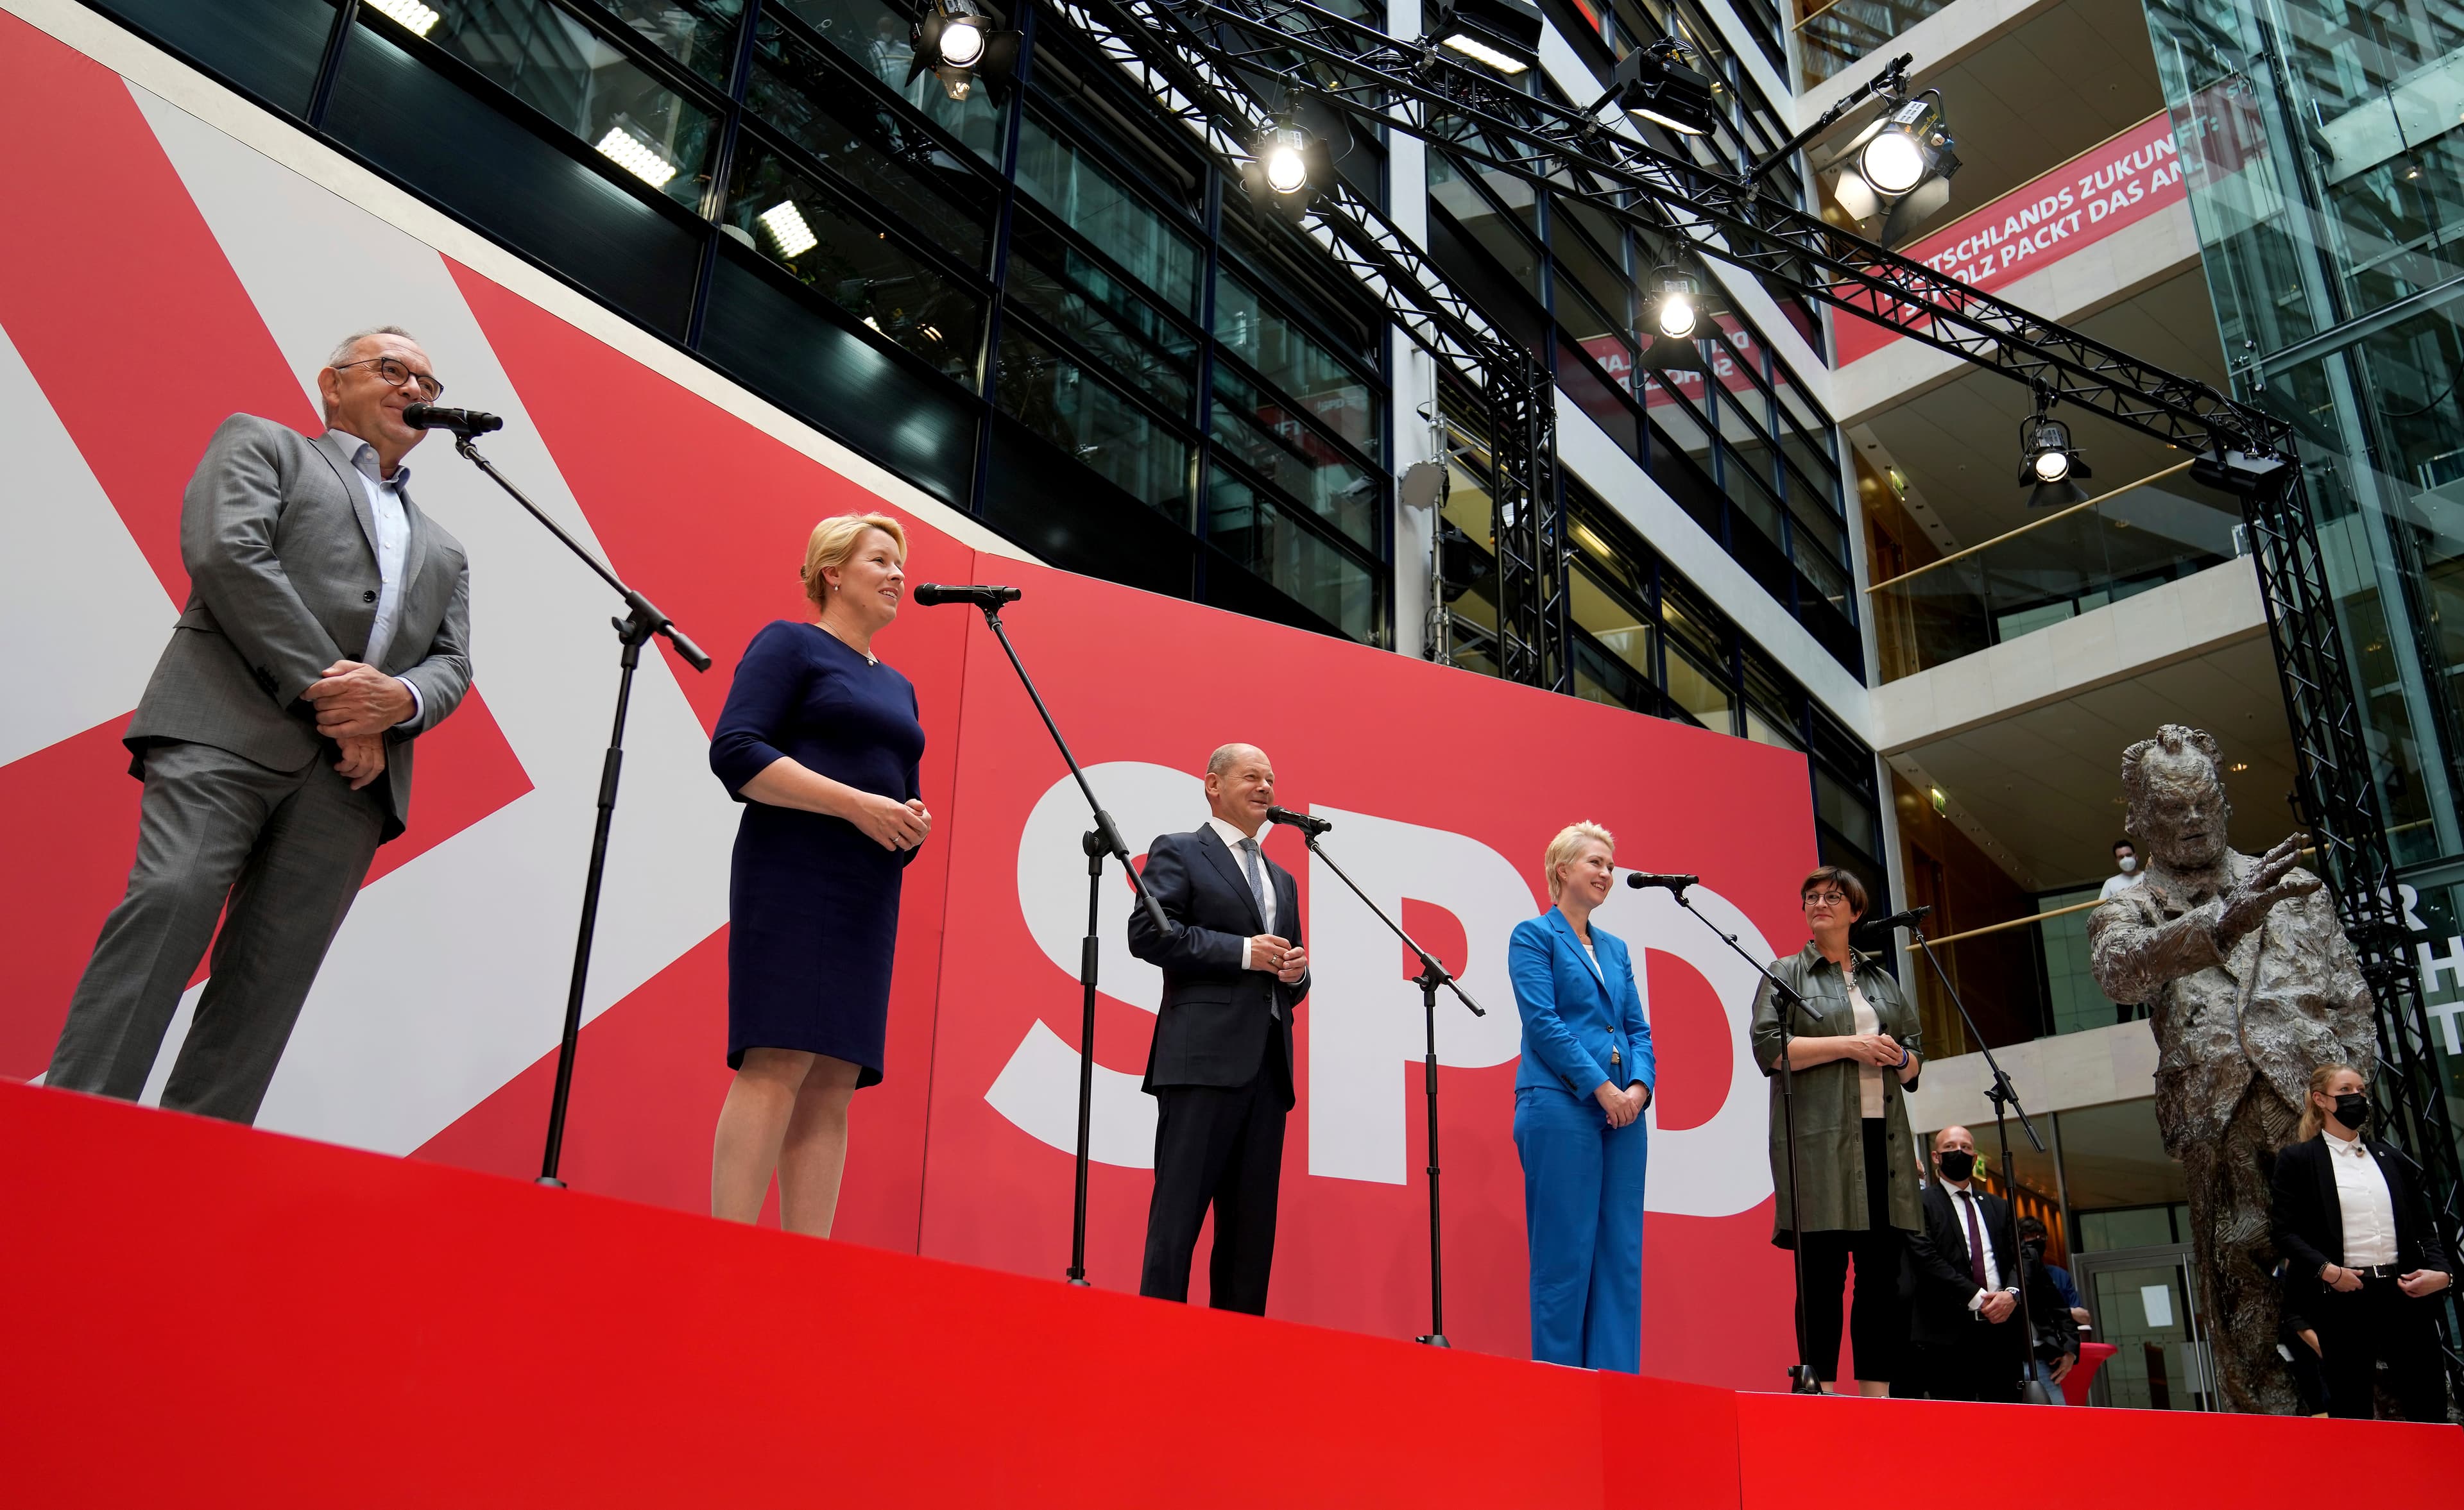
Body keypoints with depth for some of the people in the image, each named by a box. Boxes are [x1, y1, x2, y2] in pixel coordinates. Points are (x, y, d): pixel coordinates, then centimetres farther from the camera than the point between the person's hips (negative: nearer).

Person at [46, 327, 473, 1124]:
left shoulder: (444, 550, 32)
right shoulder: (259, 442, 18)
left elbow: (452, 664, 19)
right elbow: (225, 552, -1)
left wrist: (400, 699, -7)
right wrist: (323, 687, -10)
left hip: (352, 771, 4)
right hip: (232, 725, -4)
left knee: (271, 972, -6)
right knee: (168, 902, -21)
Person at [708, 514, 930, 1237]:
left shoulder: (898, 687, 25)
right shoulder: (789, 643, 5)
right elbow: (734, 751, -10)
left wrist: (914, 825, 3)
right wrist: (856, 804, -15)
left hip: (869, 900, 7)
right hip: (793, 877, -7)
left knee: (833, 1089, -1)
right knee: (778, 1063, -17)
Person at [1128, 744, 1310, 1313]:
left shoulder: (1283, 881, 26)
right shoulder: (1178, 853, 5)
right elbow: (1148, 933, -10)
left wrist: (1296, 973, 4)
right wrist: (1242, 951, -12)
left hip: (1268, 1063, 7)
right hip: (1204, 1056, -7)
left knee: (1253, 1225, 7)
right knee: (1179, 1212, -8)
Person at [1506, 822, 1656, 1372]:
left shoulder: (1615, 948, 20)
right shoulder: (1534, 935, 1)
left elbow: (1638, 1027, 15)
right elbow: (1542, 1022, -10)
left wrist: (1639, 1085, -4)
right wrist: (1602, 1086, -14)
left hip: (1622, 1111, 7)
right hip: (1560, 1106, -6)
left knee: (1620, 1254, 5)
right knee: (1565, 1253, -5)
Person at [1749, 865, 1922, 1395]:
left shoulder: (1882, 980, 21)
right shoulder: (1786, 974, 8)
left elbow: (1914, 1059, 21)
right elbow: (1768, 1047, -6)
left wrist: (1898, 1057, -3)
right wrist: (1848, 1045, -11)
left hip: (1882, 1133, 5)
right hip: (1819, 1136, -5)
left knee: (1884, 1270, 2)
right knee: (1823, 1269, -6)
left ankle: (1877, 1395, 7)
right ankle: (1821, 1392, -3)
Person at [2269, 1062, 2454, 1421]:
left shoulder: (2392, 1158, 17)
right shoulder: (2297, 1160, 3)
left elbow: (2424, 1226, 16)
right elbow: (2285, 1233, -2)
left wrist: (2440, 1270, -2)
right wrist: (2326, 1270, -16)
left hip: (2406, 1291, 4)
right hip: (2343, 1294, -4)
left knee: (2428, 1401, 5)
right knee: (2352, 1407, 3)